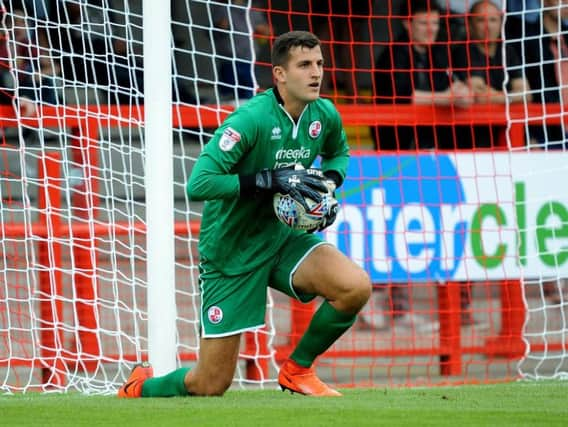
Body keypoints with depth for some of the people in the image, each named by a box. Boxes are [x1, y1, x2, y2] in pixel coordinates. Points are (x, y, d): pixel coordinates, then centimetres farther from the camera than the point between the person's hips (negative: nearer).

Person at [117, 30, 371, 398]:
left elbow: (339, 153, 20)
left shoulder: (324, 115, -4)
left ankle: (298, 369, 1)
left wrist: (329, 184, -2)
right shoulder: (251, 119, -24)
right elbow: (198, 184, -31)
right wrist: (271, 180, -33)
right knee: (210, 386, -2)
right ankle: (139, 390, 32)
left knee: (356, 287, -25)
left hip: (285, 236, 5)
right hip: (232, 253, -5)